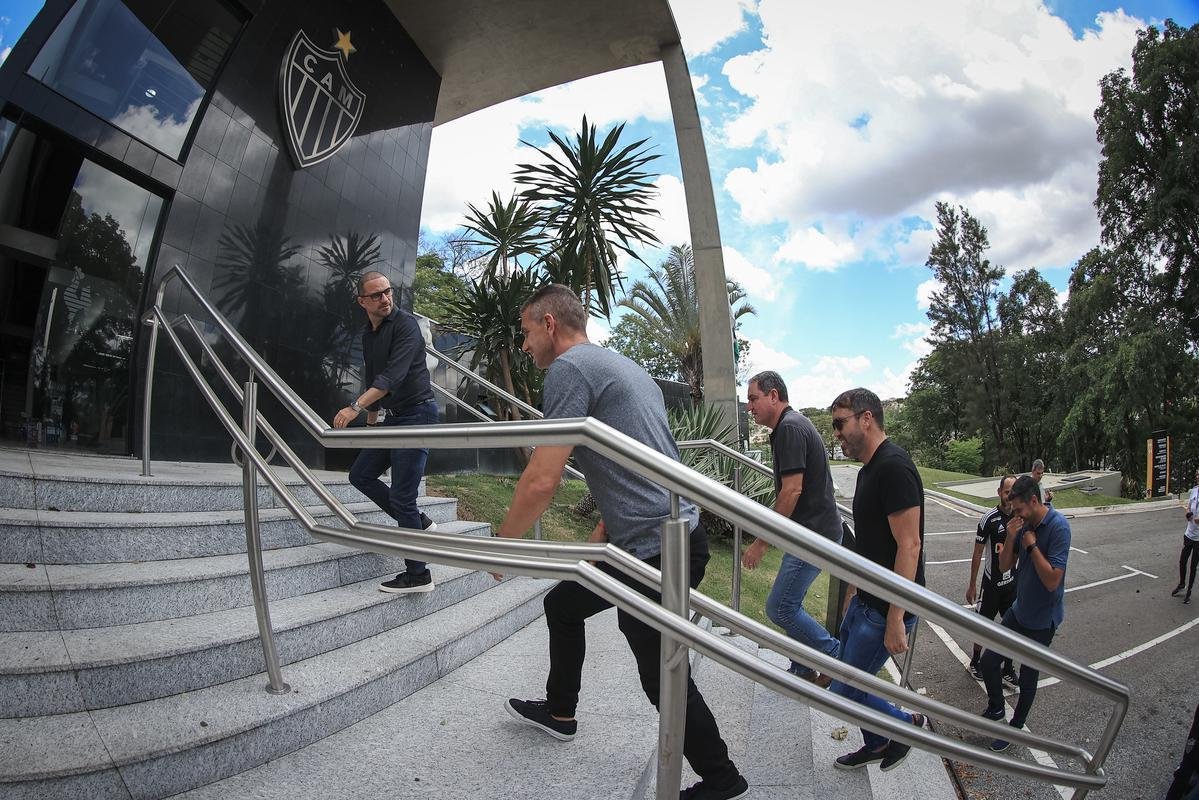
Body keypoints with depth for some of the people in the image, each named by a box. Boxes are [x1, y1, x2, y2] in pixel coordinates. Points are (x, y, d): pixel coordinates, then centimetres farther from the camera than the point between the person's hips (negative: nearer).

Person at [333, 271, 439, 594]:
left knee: (401, 496, -8)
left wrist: (357, 406, -35)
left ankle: (418, 575, 4)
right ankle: (418, 522, 23)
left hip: (415, 414, -9)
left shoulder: (405, 324, -14)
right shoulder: (368, 334, 13)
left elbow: (394, 374, -27)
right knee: (360, 475, 15)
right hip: (390, 418, 9)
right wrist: (372, 415, 27)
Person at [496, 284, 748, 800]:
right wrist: (601, 534, 25)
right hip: (659, 539, 10)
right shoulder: (624, 367, 17)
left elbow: (541, 482, -19)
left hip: (658, 550, -10)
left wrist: (503, 541, -2)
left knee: (663, 679, 7)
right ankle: (559, 713, 43)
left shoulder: (569, 367, -13)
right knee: (561, 605, 24)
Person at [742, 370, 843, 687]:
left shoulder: (790, 428, -18)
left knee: (779, 608, -3)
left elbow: (792, 491, -24)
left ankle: (837, 657, 13)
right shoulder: (793, 424, 14)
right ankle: (803, 671, 28)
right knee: (790, 606, 16)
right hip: (812, 532, 10)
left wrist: (761, 543, -19)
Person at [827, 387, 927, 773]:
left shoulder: (893, 467, -21)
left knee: (844, 691, 1)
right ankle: (876, 745, 40)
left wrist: (894, 619, -24)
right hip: (867, 598, 9)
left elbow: (909, 546, -25)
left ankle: (907, 723, 24)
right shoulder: (869, 469, 10)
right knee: (848, 678, 20)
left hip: (886, 608, -9)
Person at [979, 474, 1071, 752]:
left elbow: (1052, 580, -27)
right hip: (1019, 610, 6)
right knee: (988, 661, 10)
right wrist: (1011, 537, -14)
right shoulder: (1024, 524, -3)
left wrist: (1031, 545, -24)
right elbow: (1005, 565, 1)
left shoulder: (1058, 527, -24)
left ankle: (1016, 727, 34)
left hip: (1042, 619, -6)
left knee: (1028, 677, 13)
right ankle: (996, 708, 35)